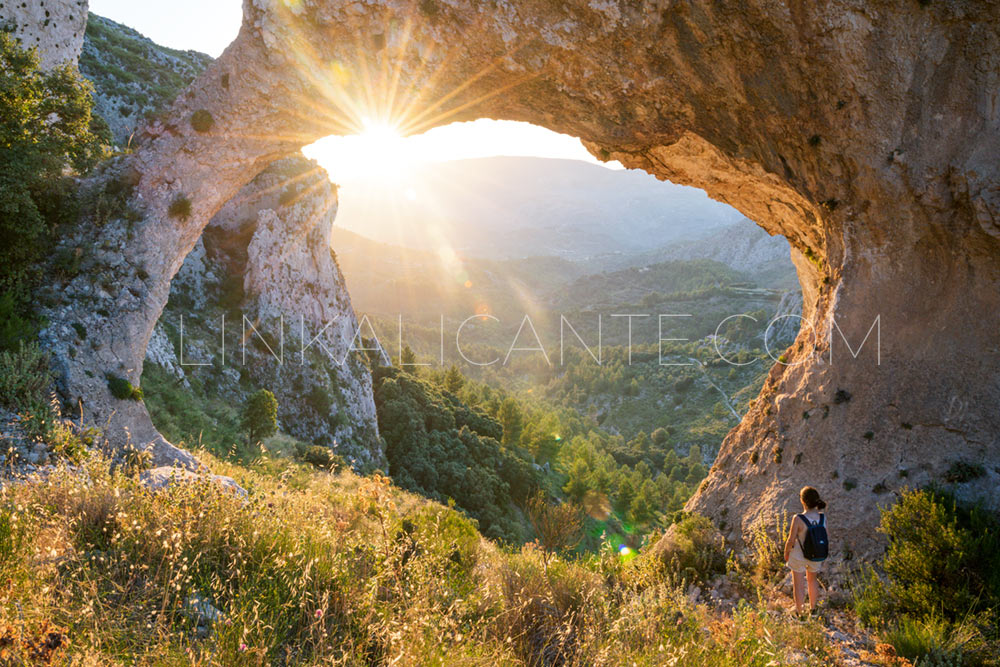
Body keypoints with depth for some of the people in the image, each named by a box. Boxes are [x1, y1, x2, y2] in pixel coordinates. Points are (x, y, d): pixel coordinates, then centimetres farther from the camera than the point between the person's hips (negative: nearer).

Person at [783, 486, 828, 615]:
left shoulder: (798, 519, -33)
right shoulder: (822, 516, -20)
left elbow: (791, 540, -21)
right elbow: (824, 537, -5)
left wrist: (786, 553, 1)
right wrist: (822, 556, 13)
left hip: (799, 556, -4)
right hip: (816, 557, 4)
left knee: (798, 585, 20)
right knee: (812, 580, 31)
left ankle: (799, 612, 40)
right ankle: (813, 608, 50)